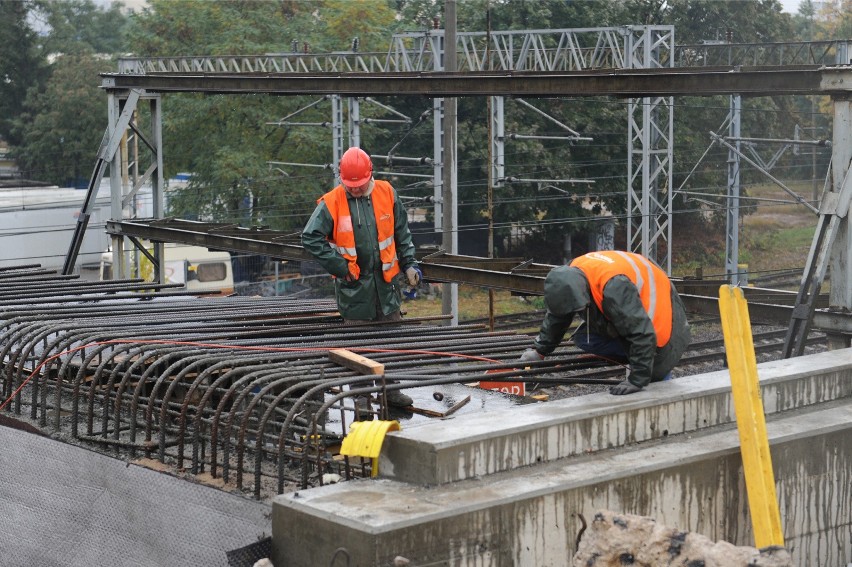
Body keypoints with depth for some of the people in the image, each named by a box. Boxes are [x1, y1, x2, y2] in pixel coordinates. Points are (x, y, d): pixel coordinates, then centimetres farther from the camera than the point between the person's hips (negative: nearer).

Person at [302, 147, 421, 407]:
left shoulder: (387, 193, 1)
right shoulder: (331, 203, -10)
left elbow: (402, 233, 11)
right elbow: (310, 238, -10)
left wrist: (409, 264, 6)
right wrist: (340, 267, -12)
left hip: (386, 279, 3)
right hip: (353, 284, -3)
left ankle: (391, 390, 20)